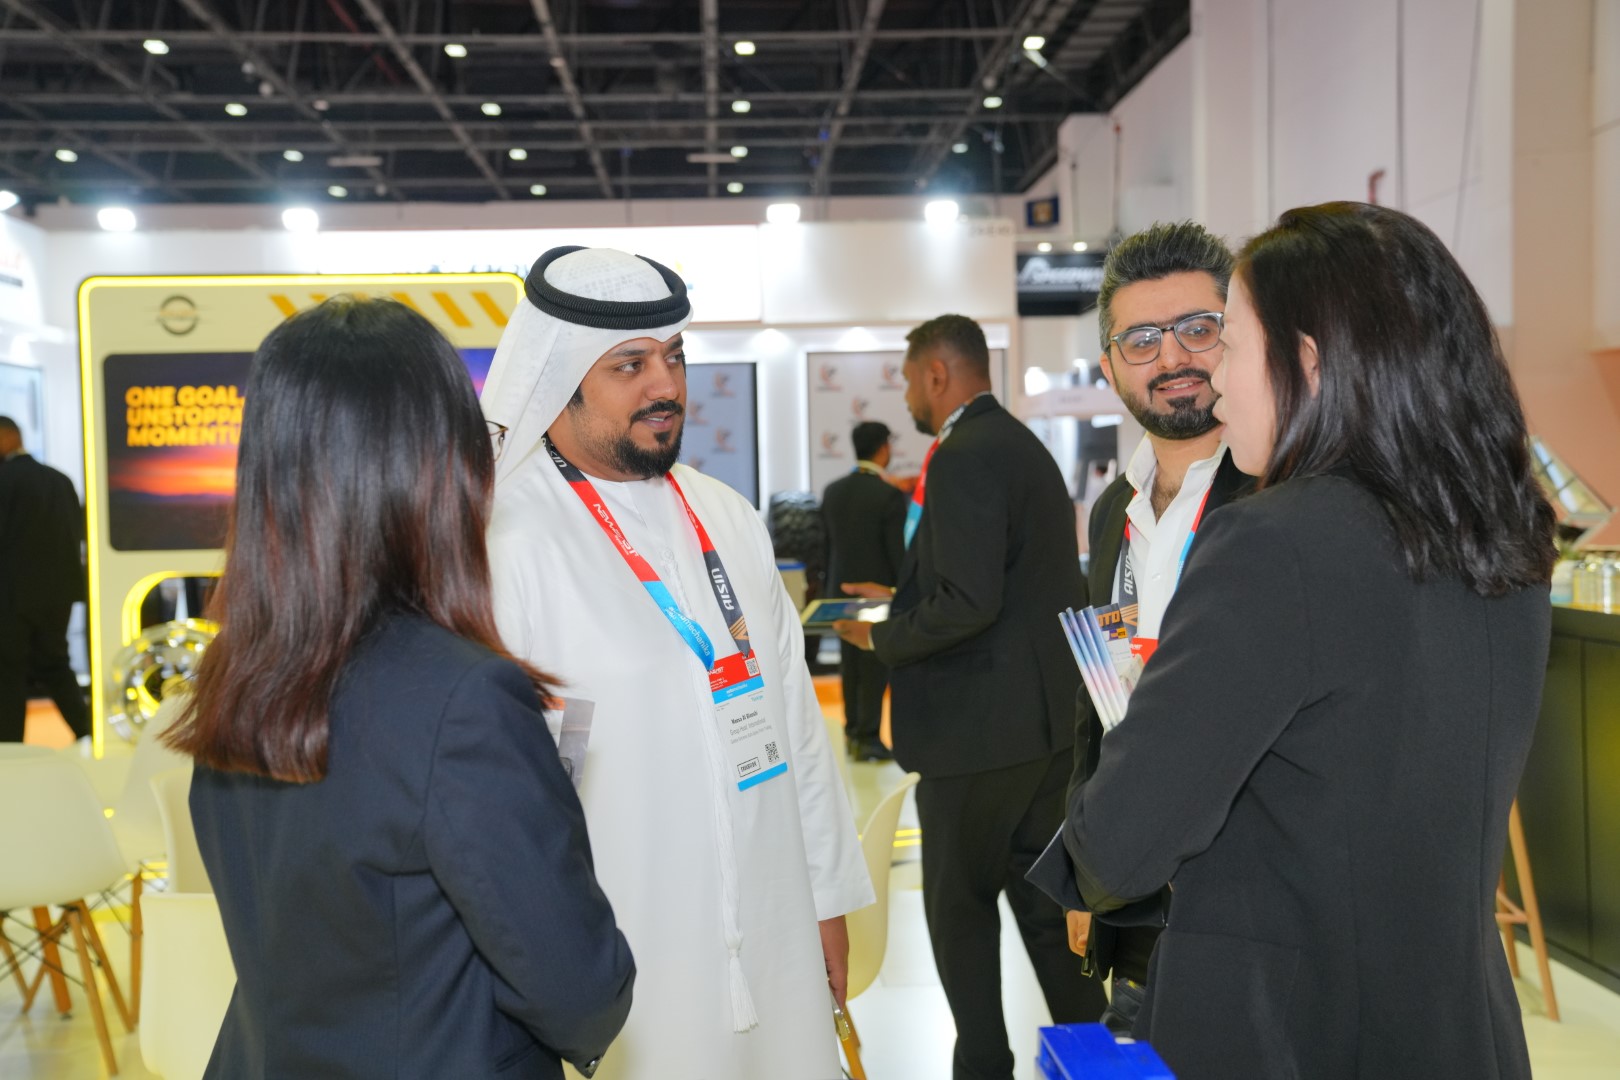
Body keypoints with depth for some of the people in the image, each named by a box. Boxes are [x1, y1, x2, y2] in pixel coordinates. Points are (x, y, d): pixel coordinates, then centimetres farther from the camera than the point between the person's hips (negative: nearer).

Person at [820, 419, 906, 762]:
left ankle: (853, 731, 22)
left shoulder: (832, 490, 3)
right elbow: (898, 551, -14)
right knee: (875, 669, 2)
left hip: (843, 590, 6)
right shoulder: (890, 495, -15)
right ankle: (867, 738, 5)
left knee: (851, 666, 14)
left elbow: (825, 542, 8)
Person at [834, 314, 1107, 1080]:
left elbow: (968, 603, -26)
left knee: (959, 905, 6)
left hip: (980, 727, -9)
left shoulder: (965, 457, -18)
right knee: (1042, 897, 18)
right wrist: (904, 598, 17)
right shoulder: (1024, 445, 13)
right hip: (1045, 718, 9)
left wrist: (882, 636, -11)